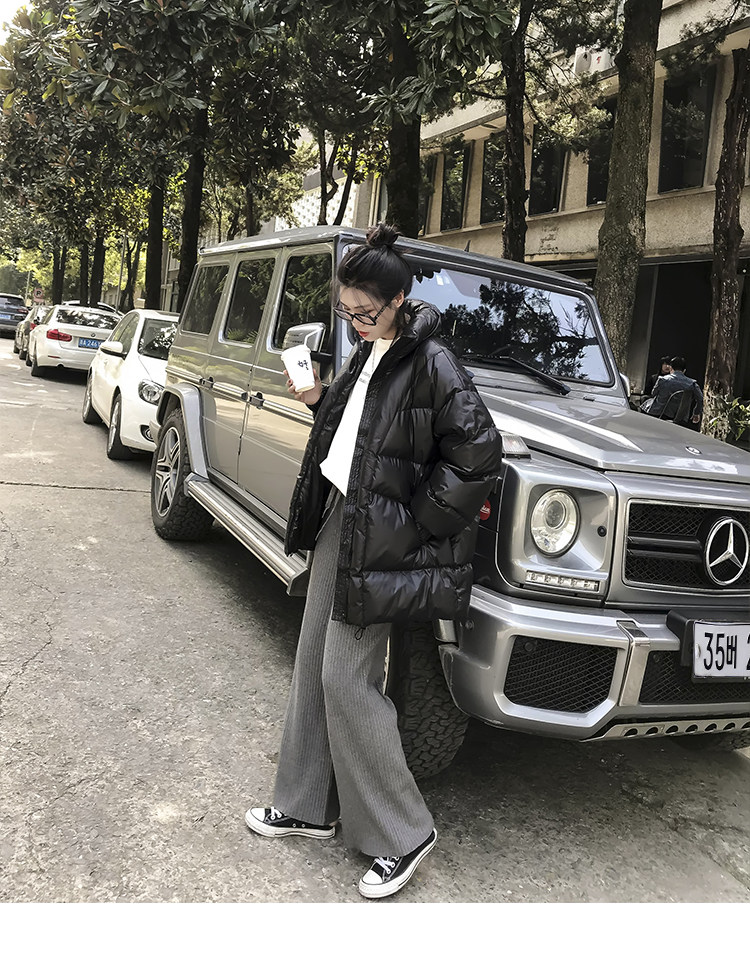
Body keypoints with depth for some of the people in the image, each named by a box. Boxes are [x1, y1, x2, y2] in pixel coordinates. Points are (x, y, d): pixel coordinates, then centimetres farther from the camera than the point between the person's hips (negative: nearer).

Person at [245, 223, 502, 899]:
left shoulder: (430, 363, -16)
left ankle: (403, 835, 10)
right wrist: (317, 400, 3)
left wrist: (415, 522, -17)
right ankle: (311, 806, 30)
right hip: (339, 517, 9)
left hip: (379, 538, -9)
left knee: (347, 678, -6)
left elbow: (479, 451, -20)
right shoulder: (369, 352, 11)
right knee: (314, 665, 14)